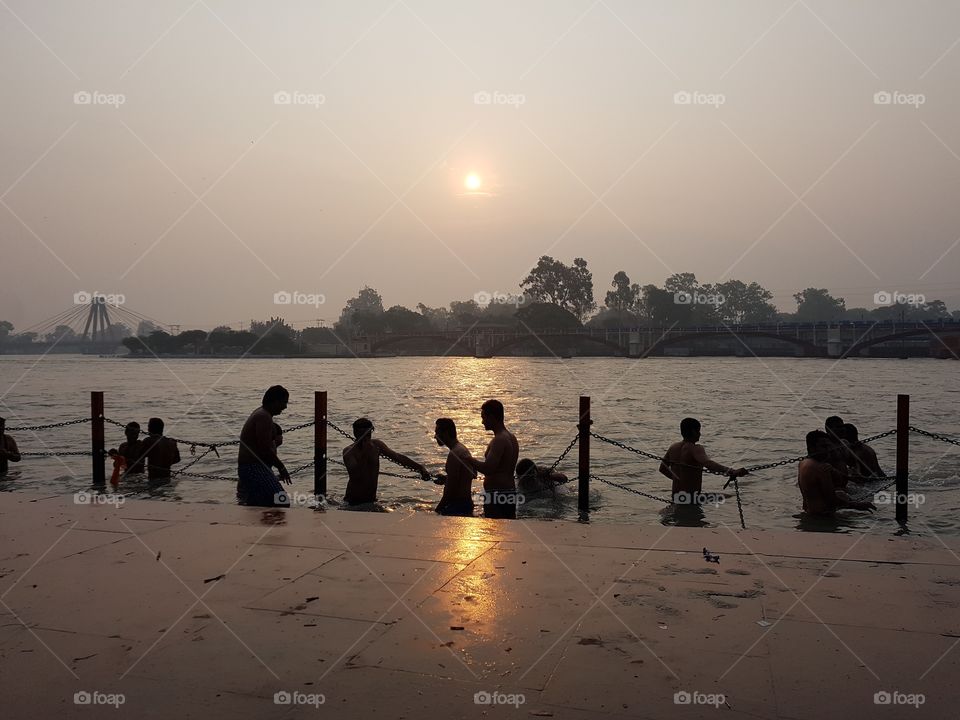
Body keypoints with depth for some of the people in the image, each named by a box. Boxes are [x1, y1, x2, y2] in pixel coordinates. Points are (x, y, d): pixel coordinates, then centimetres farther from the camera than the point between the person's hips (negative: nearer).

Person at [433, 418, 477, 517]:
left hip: (457, 506, -10)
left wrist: (438, 509, -15)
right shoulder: (463, 450, 12)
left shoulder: (454, 454, -19)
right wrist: (446, 478, 19)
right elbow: (473, 474, 23)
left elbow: (451, 487, -21)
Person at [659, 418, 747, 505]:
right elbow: (708, 463, -38)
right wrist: (732, 471, -49)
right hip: (691, 495, -8)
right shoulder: (695, 449, -17)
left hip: (676, 493, 8)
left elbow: (662, 468, 18)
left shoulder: (673, 448, 7)